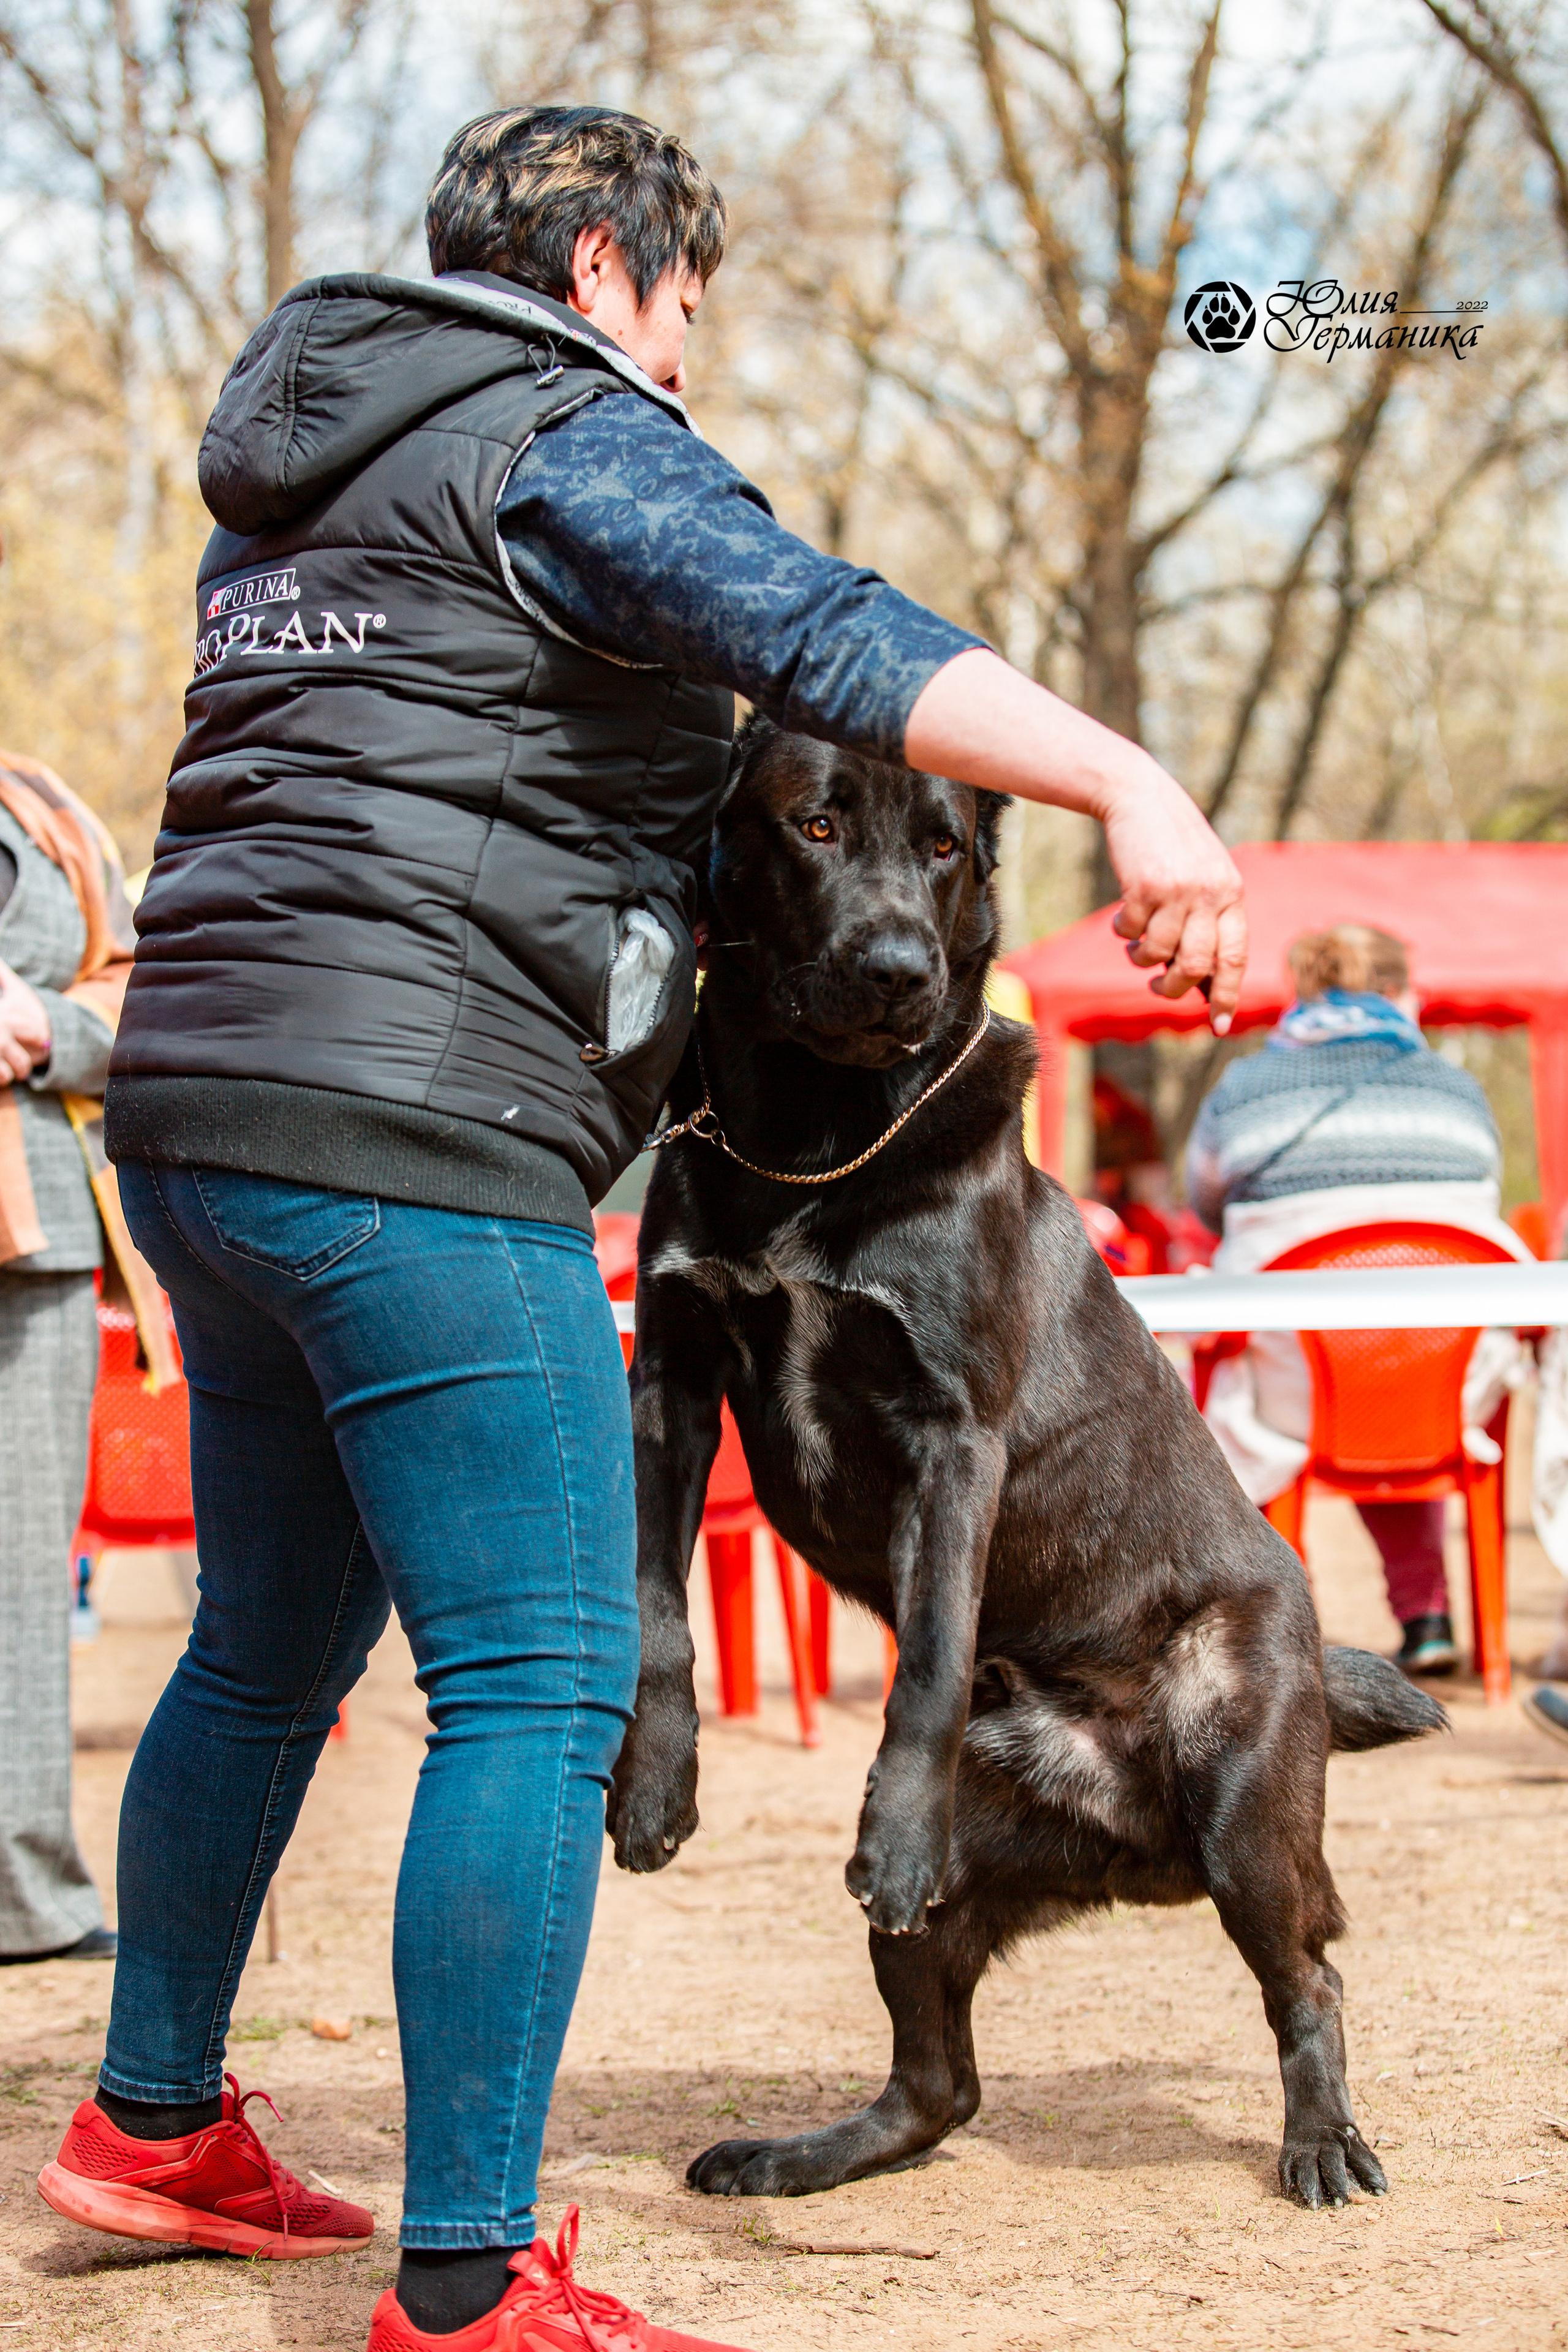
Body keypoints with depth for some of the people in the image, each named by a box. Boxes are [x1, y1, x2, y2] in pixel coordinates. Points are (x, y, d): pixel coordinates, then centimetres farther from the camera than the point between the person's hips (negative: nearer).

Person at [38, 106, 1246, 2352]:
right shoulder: (572, 444, -5)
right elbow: (833, 633, -23)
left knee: (275, 1648, 23)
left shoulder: (298, 483, 23)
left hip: (204, 1115, 10)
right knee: (540, 1687, -8)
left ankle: (152, 2121, 36)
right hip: (417, 1144, -10)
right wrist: (1130, 782, -36)